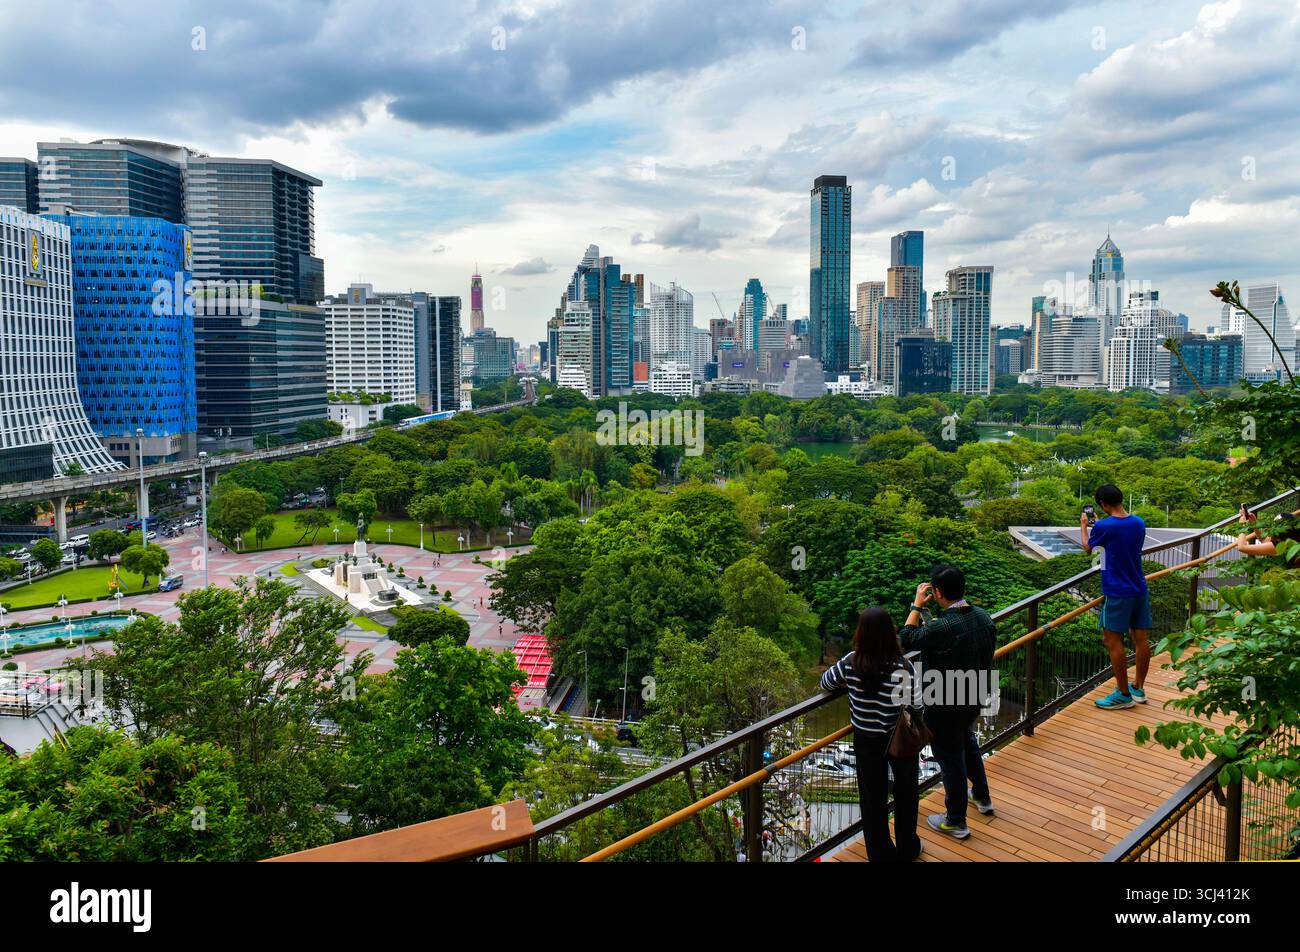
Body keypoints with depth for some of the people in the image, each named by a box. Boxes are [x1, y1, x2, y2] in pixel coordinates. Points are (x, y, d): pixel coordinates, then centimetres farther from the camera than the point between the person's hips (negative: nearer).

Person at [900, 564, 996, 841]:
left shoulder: (941, 629, -34)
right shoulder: (983, 617, -9)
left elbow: (907, 640, -18)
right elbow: (985, 654, 5)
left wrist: (917, 605, -11)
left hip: (945, 706, -8)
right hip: (976, 697, 8)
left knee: (950, 756, 10)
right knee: (967, 741, 32)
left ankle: (955, 822, 28)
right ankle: (982, 797, 50)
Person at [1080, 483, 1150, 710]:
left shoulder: (1103, 527, -16)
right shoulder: (1139, 523, 2)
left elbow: (1087, 547, 4)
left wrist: (1084, 526, 20)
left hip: (1117, 592, -7)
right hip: (1139, 589, 7)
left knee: (1113, 640, 1)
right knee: (1140, 638, 11)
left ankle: (1124, 695, 5)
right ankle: (1139, 689, 23)